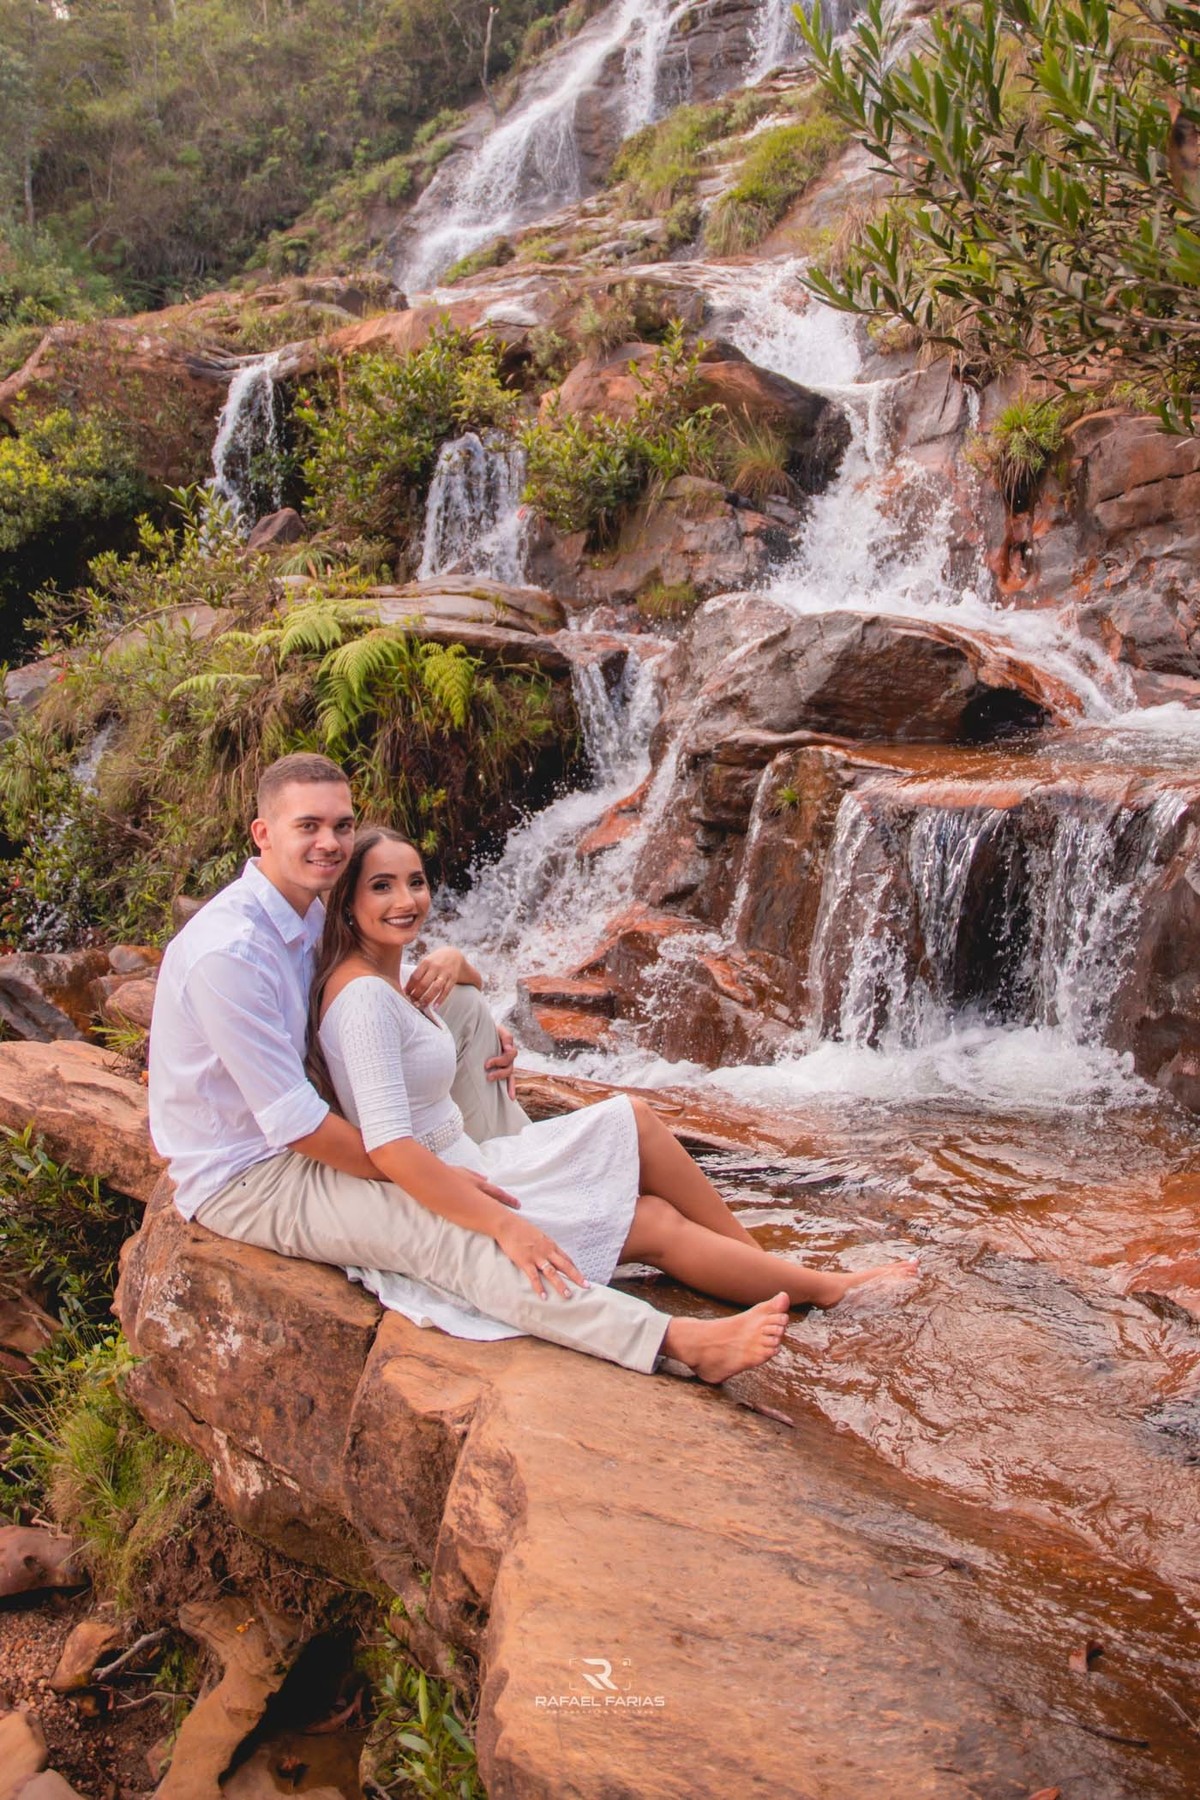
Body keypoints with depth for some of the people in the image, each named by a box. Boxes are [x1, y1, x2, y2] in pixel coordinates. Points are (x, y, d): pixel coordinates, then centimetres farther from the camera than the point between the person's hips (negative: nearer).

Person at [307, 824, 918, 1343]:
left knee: (634, 1118, 4)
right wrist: (505, 1226, -33)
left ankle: (766, 1265, 12)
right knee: (657, 1228, -5)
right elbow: (387, 1145, -32)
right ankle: (822, 1286, 14)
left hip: (455, 1166, 10)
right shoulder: (364, 998, -24)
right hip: (433, 1210, -10)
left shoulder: (389, 977, 6)